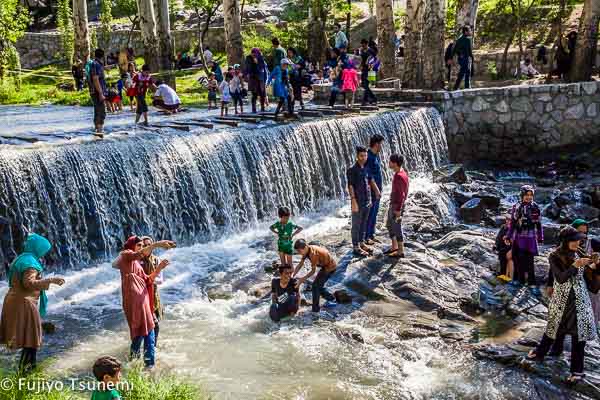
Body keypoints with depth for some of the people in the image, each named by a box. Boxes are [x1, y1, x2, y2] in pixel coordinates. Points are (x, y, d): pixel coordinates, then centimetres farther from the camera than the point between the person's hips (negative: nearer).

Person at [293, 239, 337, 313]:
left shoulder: (313, 253, -33)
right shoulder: (306, 250, -6)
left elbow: (313, 271, -26)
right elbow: (300, 264, -1)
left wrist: (301, 280, -25)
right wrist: (292, 276, -9)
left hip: (330, 267, -9)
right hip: (325, 266, 9)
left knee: (315, 285, -9)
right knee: (319, 285, 15)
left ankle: (315, 310, -3)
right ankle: (332, 300, 31)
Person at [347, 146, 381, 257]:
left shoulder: (366, 169, 7)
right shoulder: (352, 170, -13)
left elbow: (371, 180, 22)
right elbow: (350, 186, -17)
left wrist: (377, 191, 28)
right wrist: (354, 202, -21)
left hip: (367, 202, 7)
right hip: (358, 202, -7)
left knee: (364, 223, 16)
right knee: (356, 225, 1)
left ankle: (362, 243, 29)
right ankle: (356, 248, 7)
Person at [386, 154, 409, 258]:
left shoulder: (400, 176, -23)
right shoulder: (399, 173, 7)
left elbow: (401, 194, -23)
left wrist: (398, 209, -21)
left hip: (397, 206, -10)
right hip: (393, 204, 10)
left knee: (397, 228, -1)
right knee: (390, 225, 19)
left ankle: (400, 251, 9)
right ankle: (394, 247, 30)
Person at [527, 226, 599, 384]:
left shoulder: (580, 254, -2)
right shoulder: (555, 257, -11)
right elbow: (560, 278, -22)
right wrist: (575, 265, -33)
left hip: (580, 300, 2)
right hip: (561, 300, -2)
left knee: (579, 333, 3)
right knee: (553, 329, 13)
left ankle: (577, 371, 14)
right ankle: (539, 353, 38)